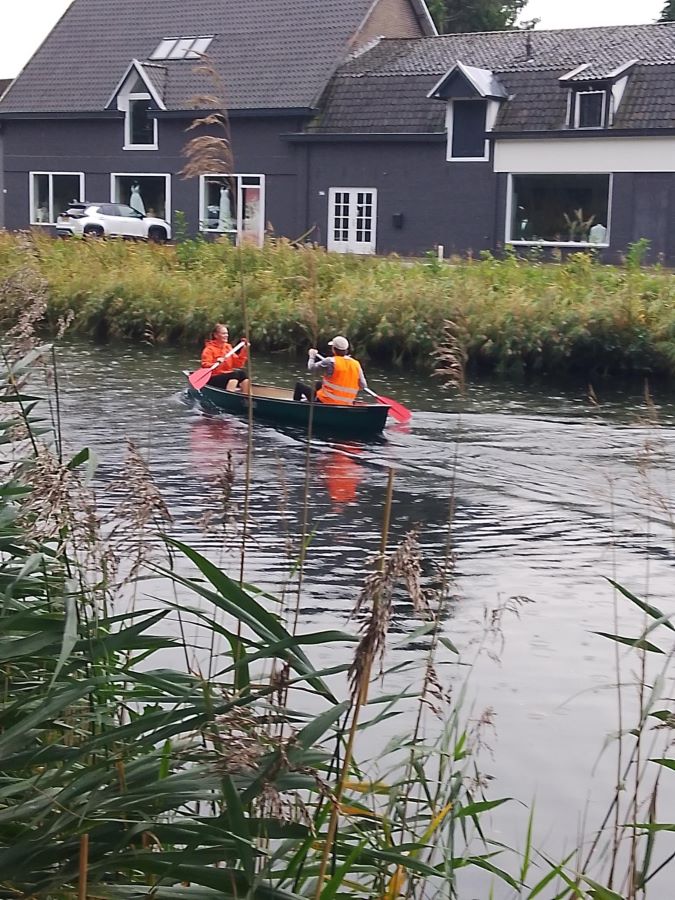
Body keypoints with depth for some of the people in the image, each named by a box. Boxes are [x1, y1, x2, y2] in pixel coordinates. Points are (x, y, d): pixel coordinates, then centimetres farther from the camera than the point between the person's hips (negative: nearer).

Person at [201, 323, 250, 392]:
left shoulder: (228, 347, 16)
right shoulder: (209, 349, -5)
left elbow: (237, 364, 12)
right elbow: (205, 366, -15)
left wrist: (244, 351, 3)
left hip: (228, 377, 7)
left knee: (243, 373, -20)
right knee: (236, 374, -29)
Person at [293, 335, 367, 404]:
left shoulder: (331, 362, -17)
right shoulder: (356, 365, -4)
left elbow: (312, 368, -5)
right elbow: (363, 386, -2)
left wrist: (312, 356, 16)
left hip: (325, 401, -6)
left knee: (299, 385, 10)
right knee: (319, 384, 33)